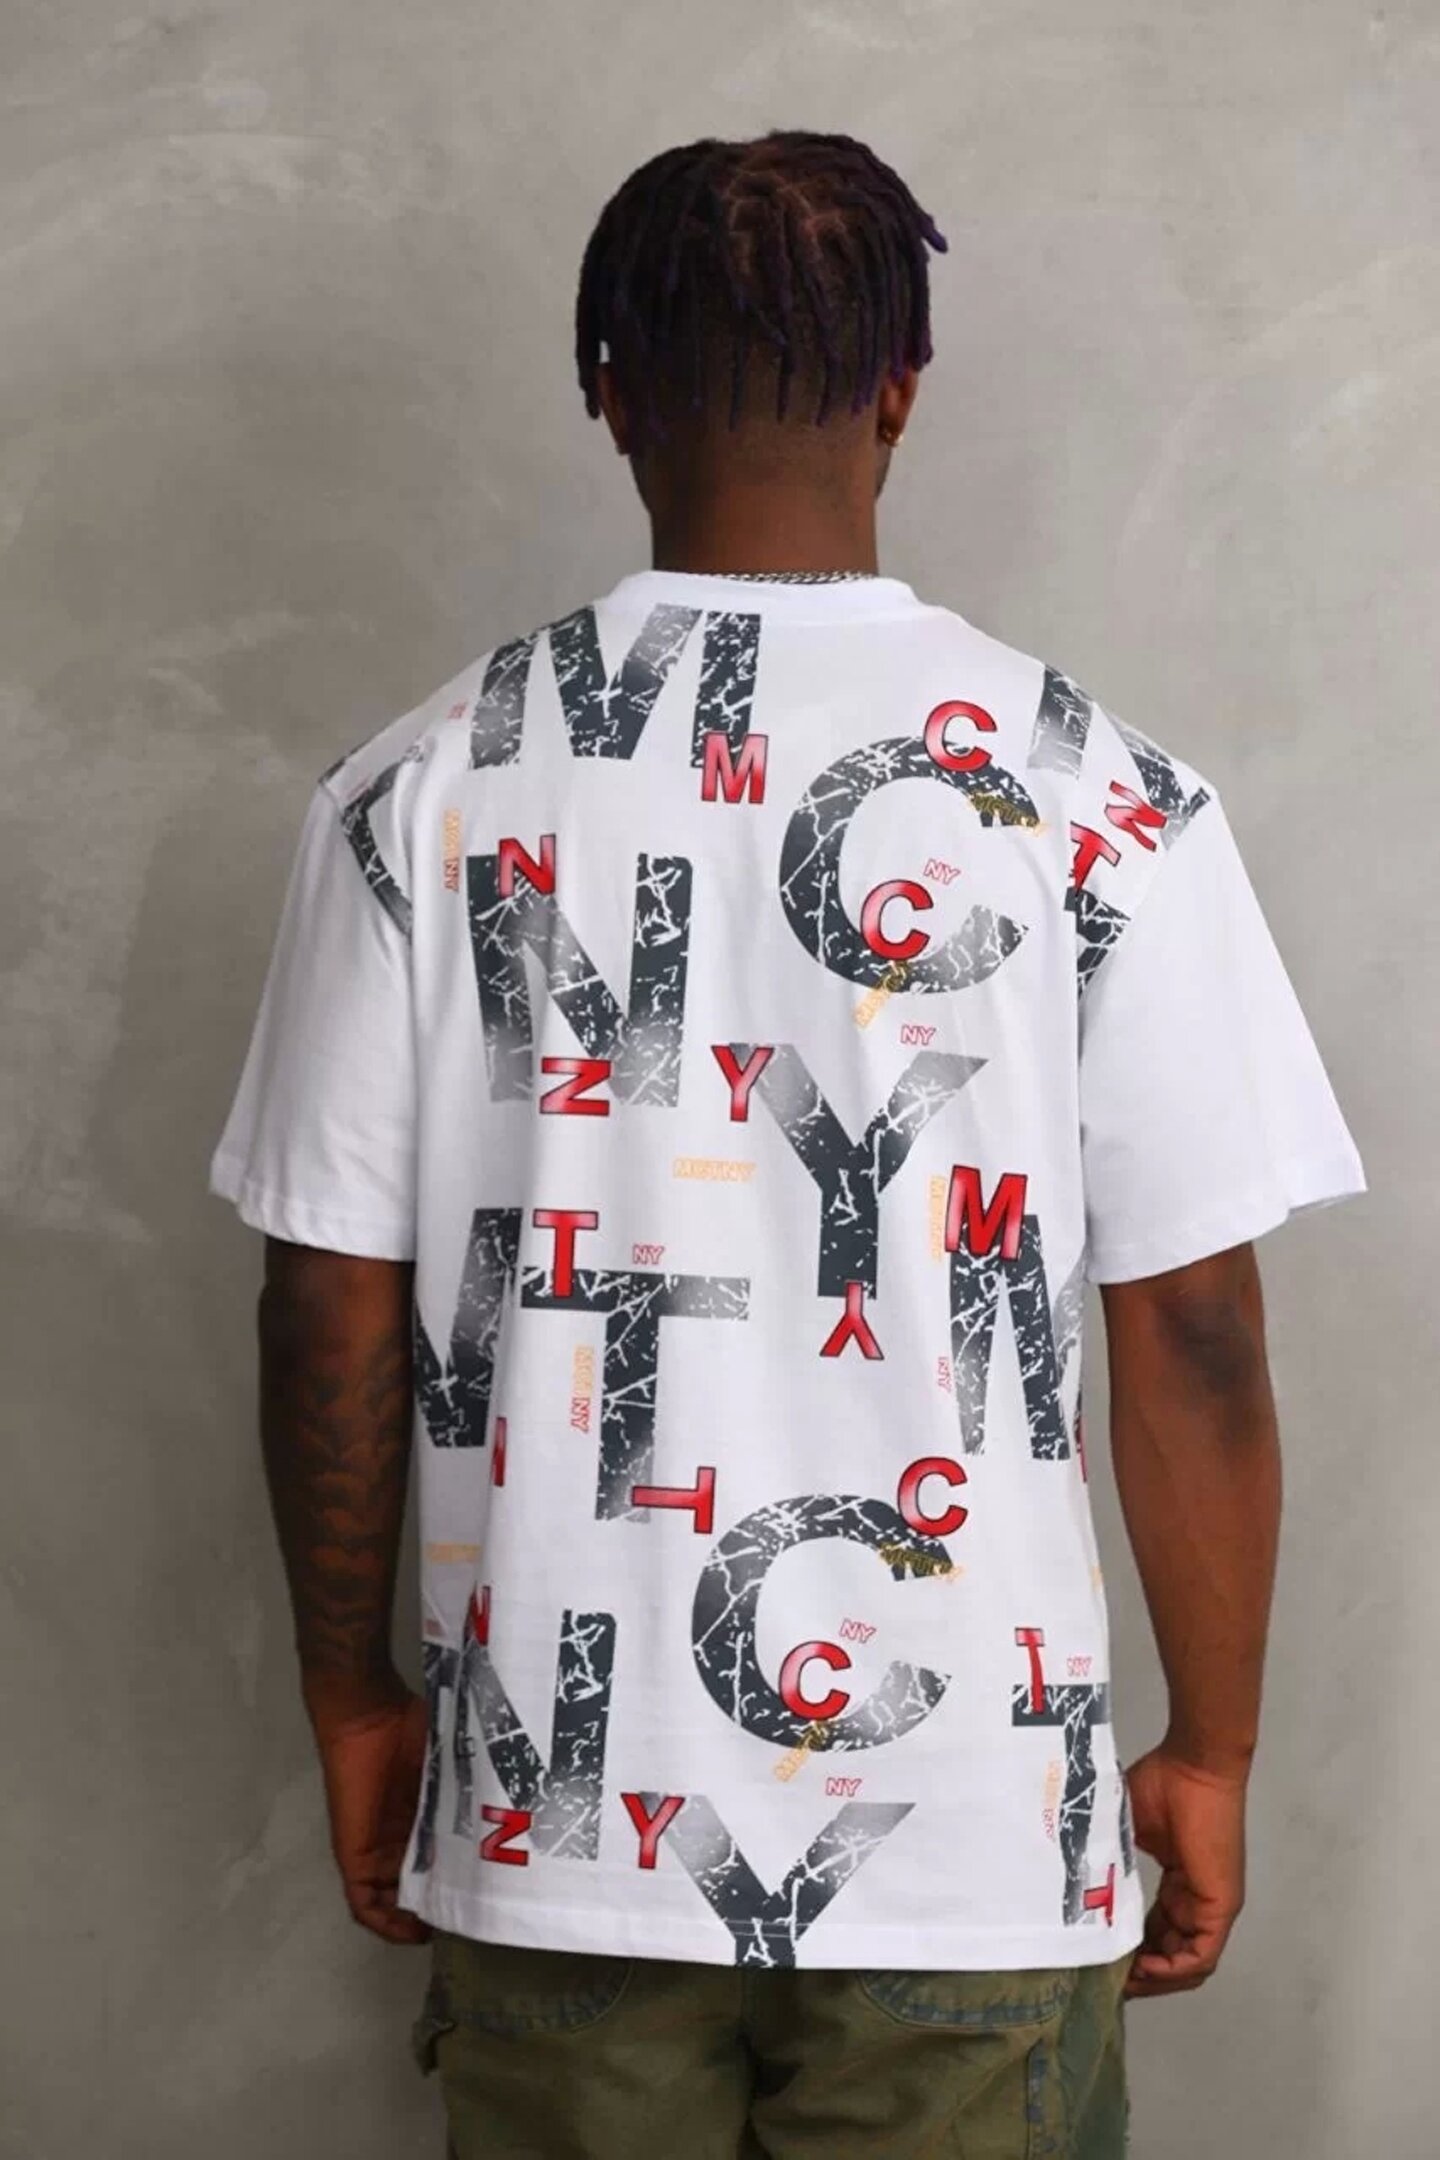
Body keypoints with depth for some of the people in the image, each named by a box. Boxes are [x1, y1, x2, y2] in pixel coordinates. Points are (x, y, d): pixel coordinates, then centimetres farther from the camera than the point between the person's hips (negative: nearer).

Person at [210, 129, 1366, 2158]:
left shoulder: (426, 790, -7)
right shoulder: (1099, 797, -10)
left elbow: (334, 1315, -3)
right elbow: (1195, 1338, -8)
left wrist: (355, 1703, 11)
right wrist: (1212, 1754, 5)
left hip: (557, 1824, 1)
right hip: (971, 1834, -1)